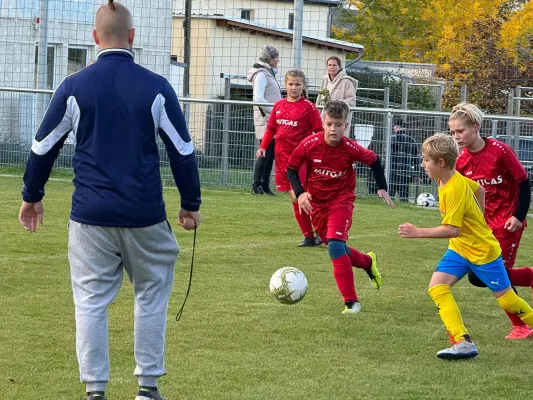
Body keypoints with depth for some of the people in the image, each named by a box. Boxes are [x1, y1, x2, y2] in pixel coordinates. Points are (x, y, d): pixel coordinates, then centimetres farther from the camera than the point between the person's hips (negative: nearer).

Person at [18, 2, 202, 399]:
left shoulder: (74, 87, -1)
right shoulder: (156, 87, -3)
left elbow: (43, 147, 7)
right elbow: (183, 150, 2)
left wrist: (32, 197, 22)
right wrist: (191, 204, 15)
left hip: (90, 216, 0)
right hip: (145, 217, 0)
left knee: (91, 301, 6)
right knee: (152, 296, 14)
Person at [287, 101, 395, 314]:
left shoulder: (350, 148, -17)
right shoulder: (310, 144, -15)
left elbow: (374, 161, 1)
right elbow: (291, 168, -4)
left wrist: (382, 188, -1)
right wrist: (300, 193, -17)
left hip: (341, 200, -4)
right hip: (316, 203, 4)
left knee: (335, 246, -23)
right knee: (336, 248, 15)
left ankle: (351, 301, -18)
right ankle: (368, 262, 48)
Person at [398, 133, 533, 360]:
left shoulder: (454, 190, -28)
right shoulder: (458, 178, -3)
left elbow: (452, 230, -31)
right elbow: (479, 190, 15)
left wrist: (418, 233, -29)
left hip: (482, 251, -8)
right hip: (459, 248, 8)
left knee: (504, 297, 4)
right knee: (437, 287, -11)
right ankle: (463, 343, -15)